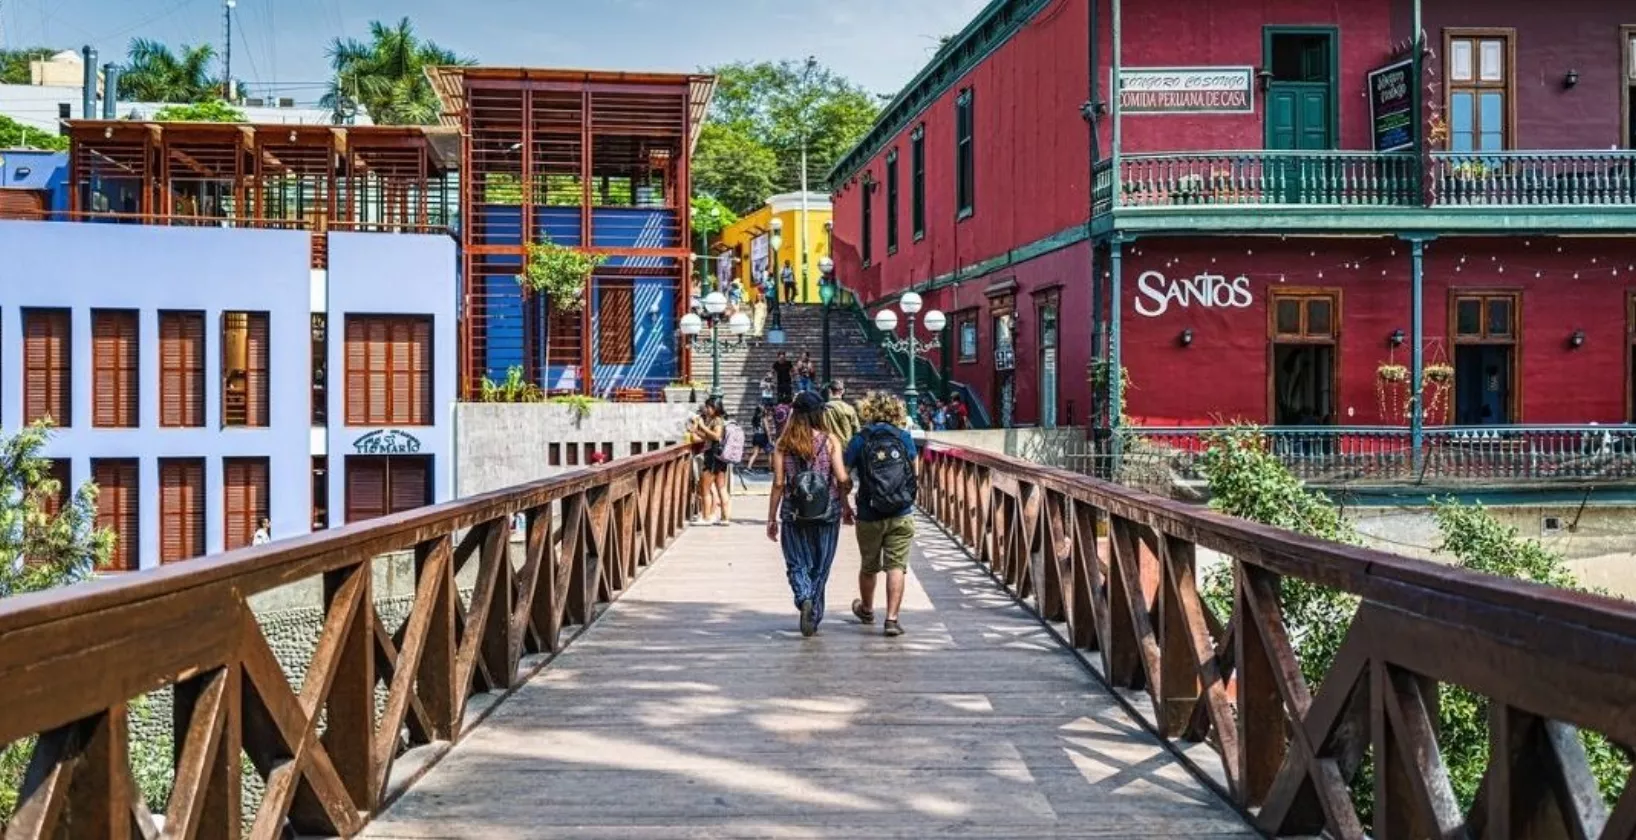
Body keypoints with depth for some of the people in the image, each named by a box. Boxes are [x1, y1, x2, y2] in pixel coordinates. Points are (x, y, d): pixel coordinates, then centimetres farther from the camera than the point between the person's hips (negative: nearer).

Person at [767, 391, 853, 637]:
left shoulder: (784, 444, -2)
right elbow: (842, 479, -8)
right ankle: (814, 617, 17)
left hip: (793, 514, 0)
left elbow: (778, 484, -3)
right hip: (826, 514, 0)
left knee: (797, 564, 9)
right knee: (820, 567, 13)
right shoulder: (830, 441, -5)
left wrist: (772, 519, 3)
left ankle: (804, 598, -18)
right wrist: (845, 506, 8)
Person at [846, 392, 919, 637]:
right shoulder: (904, 437, 0)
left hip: (869, 516, 0)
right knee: (896, 566, 1)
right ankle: (892, 618, -7)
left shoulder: (860, 440, -5)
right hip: (902, 515, 0)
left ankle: (866, 610, 39)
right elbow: (914, 470, 10)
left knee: (869, 566, 18)